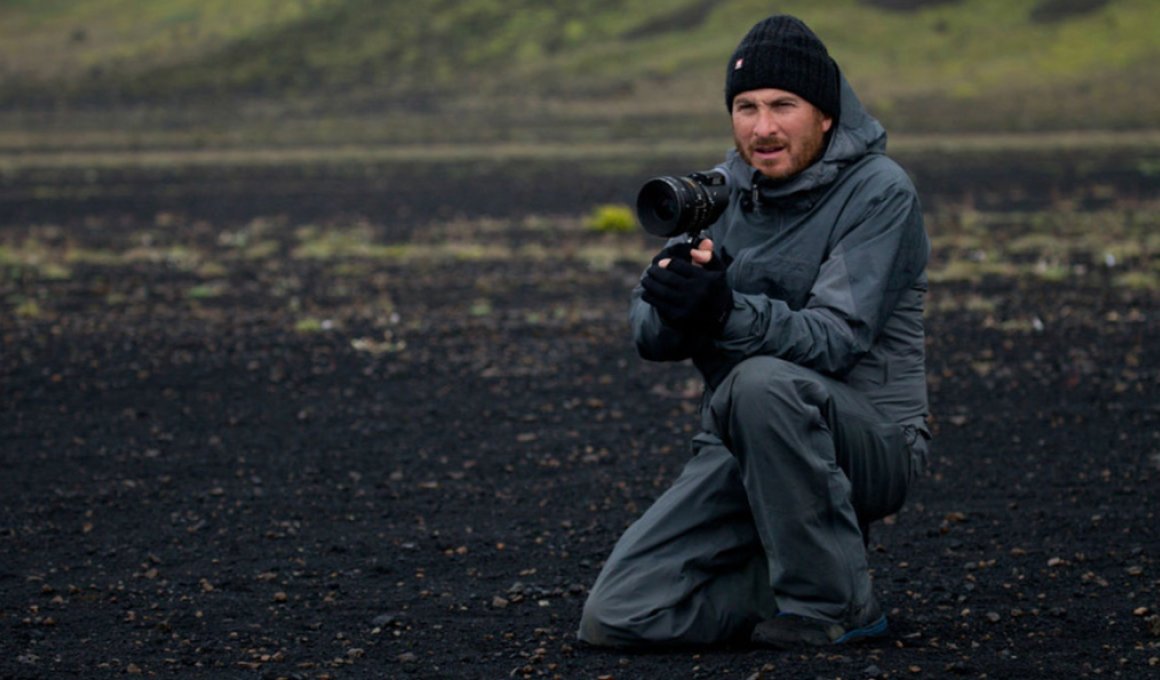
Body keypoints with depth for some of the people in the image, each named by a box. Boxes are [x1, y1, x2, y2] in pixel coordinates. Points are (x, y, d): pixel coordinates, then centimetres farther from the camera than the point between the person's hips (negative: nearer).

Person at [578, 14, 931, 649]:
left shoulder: (878, 191, -11)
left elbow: (836, 338, -23)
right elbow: (648, 335, 1)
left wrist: (726, 311, -41)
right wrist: (676, 303, -24)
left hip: (869, 443, -5)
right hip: (741, 448, 5)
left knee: (763, 382, -38)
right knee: (614, 617, -11)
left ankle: (831, 602, -19)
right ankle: (799, 574, 10)